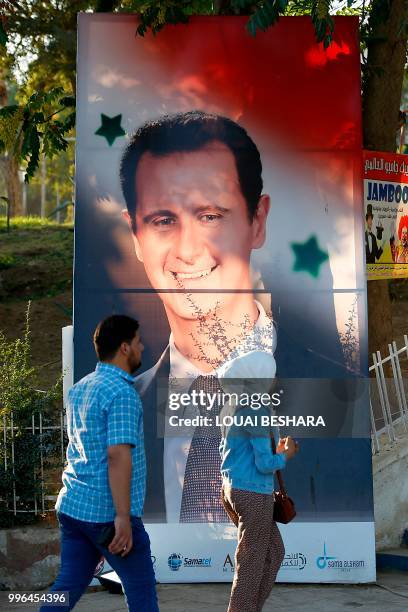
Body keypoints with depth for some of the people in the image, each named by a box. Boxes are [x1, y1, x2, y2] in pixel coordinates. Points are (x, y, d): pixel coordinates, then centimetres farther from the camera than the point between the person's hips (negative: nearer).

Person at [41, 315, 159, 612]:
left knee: (70, 584, 11)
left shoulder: (79, 388, 12)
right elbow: (118, 455, -23)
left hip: (73, 506, 8)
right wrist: (123, 517, -24)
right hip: (109, 512, -8)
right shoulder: (123, 392, -15)